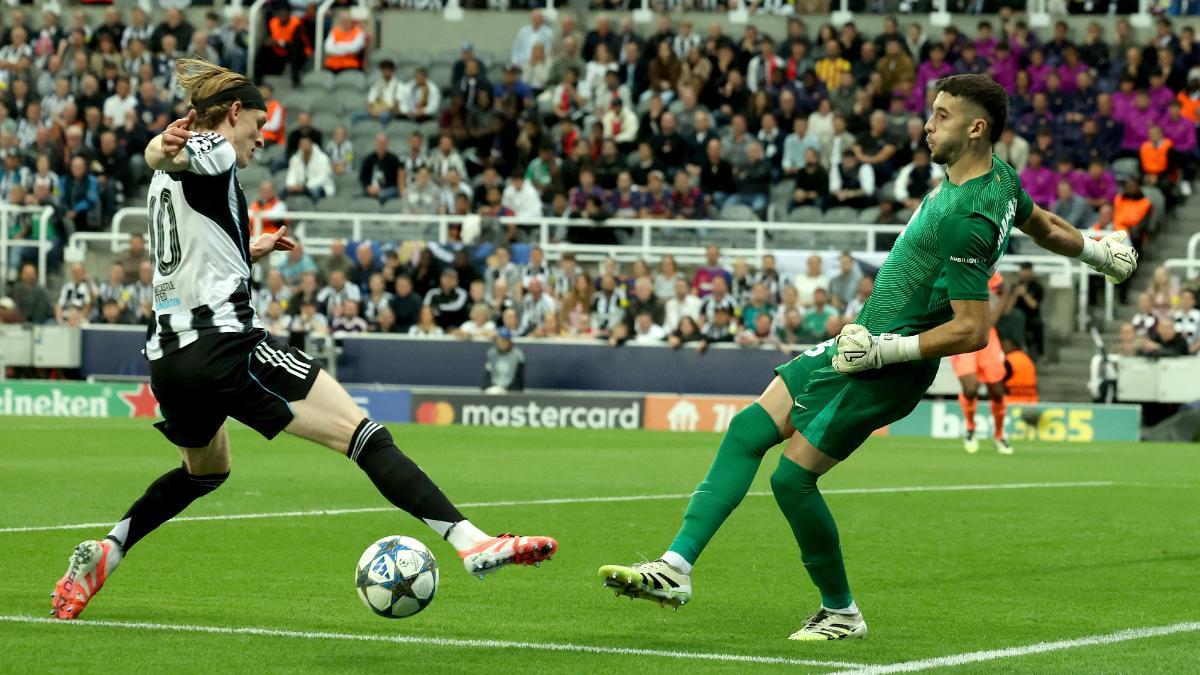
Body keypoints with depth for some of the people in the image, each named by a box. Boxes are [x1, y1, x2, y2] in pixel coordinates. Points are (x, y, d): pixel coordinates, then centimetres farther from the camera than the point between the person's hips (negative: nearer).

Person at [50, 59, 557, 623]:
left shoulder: (169, 183, 23)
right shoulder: (212, 153, -3)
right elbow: (170, 157, -25)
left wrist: (250, 252, 40)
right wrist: (165, 148, -45)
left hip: (169, 356, 9)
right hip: (226, 344, -9)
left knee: (206, 471, 34)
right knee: (362, 434, -13)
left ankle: (102, 554, 21)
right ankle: (470, 543, -25)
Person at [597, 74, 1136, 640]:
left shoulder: (966, 220, -25)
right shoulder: (1001, 177, 4)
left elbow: (972, 332, -26)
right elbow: (1042, 227, 24)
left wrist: (886, 348, -25)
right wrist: (1095, 250, 43)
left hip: (887, 369, -10)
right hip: (864, 341, 10)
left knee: (793, 477, -9)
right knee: (748, 429, 3)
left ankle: (841, 612, 11)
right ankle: (676, 569, 1)